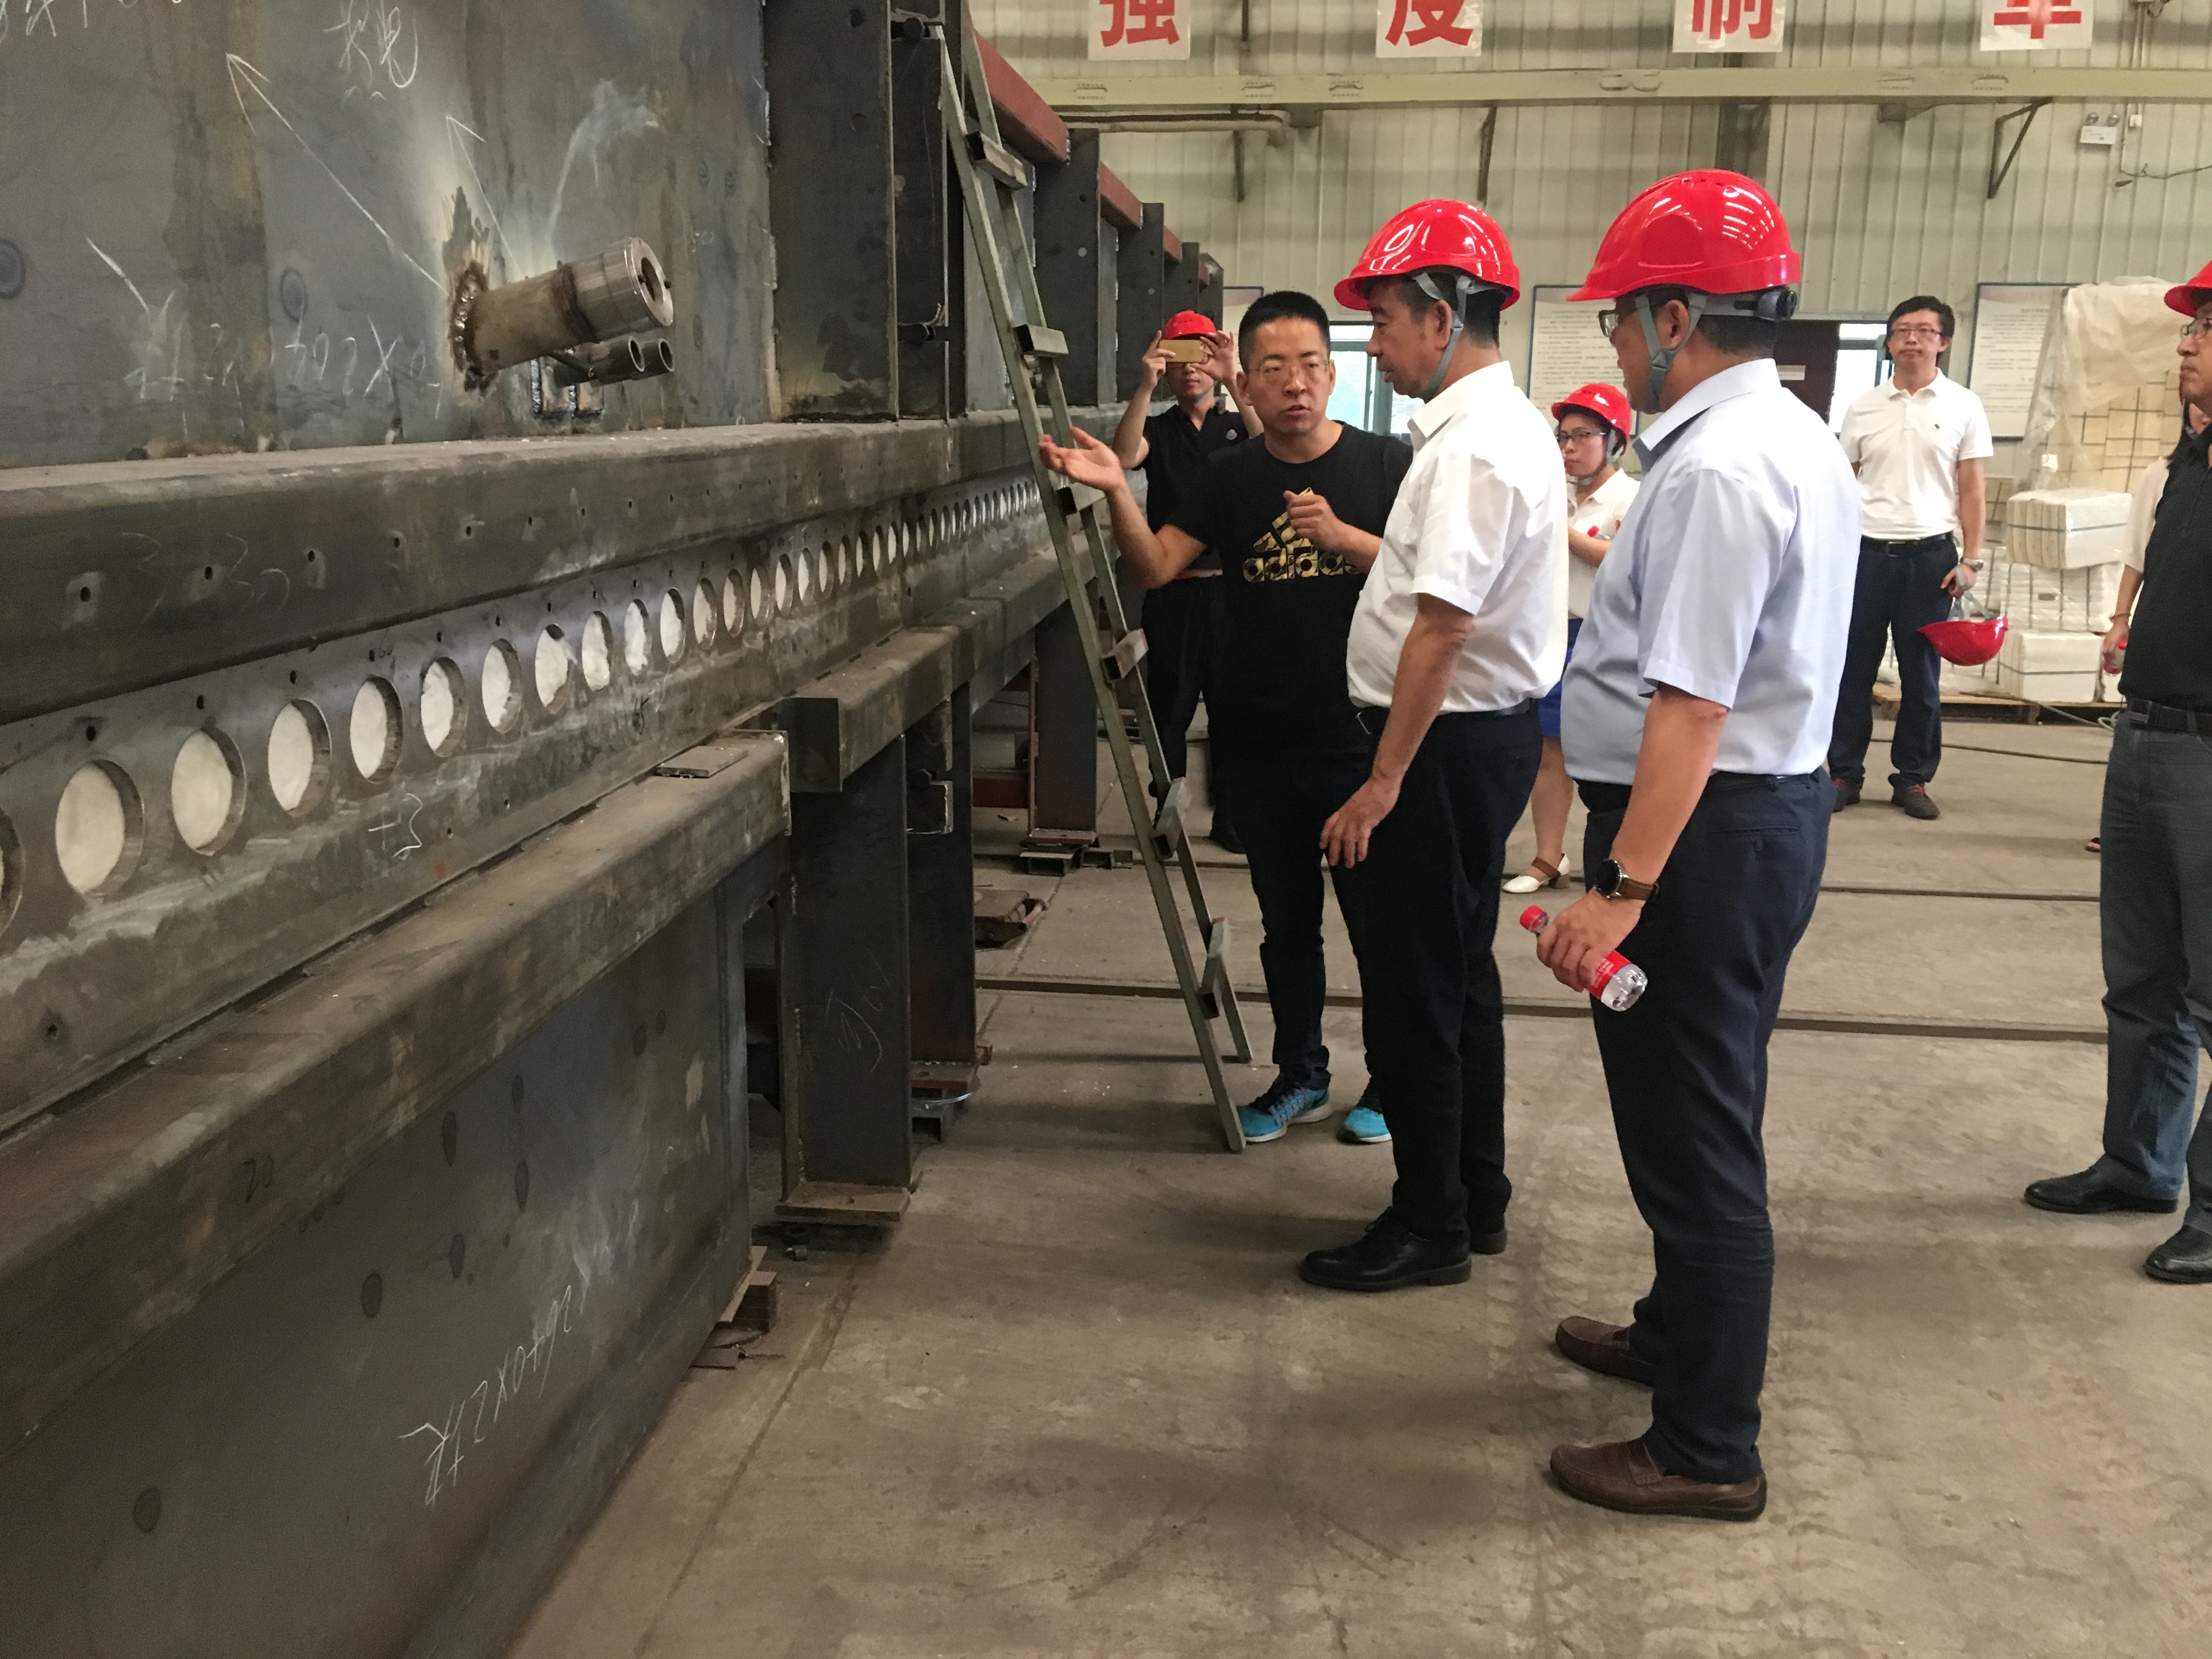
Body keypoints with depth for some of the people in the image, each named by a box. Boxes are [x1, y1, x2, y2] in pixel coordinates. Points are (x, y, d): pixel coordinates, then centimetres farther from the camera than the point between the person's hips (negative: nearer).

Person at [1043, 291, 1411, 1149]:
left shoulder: (1384, 465, -2)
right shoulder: (1229, 478, 4)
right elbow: (1156, 565, -5)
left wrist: (1345, 537, -19)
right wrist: (1118, 492, -22)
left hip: (1360, 744, -3)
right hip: (1259, 747, 3)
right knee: (1286, 920, 15)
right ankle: (1300, 1077, 32)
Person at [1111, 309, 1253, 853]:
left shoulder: (1239, 425, 10)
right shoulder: (1158, 428, 9)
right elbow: (1124, 455, -13)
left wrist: (1235, 378, -25)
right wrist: (1145, 385, -24)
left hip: (1229, 583, 0)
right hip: (1172, 588, 0)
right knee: (1170, 707, 5)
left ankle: (1230, 818, 11)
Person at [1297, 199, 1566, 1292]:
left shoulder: (1474, 444, -20)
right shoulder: (1501, 422, 14)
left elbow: (1440, 628, -25)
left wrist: (1384, 782, -24)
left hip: (1450, 741, -11)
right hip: (1480, 730, 11)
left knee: (1418, 987, 0)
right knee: (1458, 976, 18)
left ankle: (1429, 1228, 13)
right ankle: (1475, 1198, 31)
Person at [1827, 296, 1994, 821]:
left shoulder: (1962, 406, 3)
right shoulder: (1864, 406, 7)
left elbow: (1973, 489, 4)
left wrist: (1971, 560, -2)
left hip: (1930, 553, -1)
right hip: (1867, 550, 1)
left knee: (1921, 674, 5)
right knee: (1853, 668, 3)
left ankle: (1913, 780, 14)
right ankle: (1844, 774, 12)